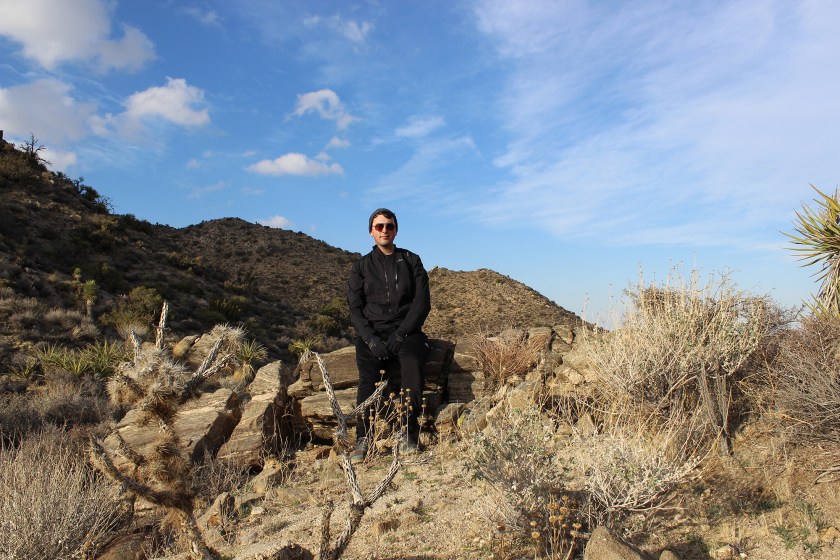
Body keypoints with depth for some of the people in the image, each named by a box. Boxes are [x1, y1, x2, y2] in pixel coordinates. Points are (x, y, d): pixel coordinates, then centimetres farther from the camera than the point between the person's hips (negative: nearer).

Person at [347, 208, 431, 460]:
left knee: (412, 362, -33)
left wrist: (400, 334, -12)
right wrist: (370, 338, -12)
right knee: (368, 373, -29)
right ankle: (363, 439, -27)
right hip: (372, 333, 1)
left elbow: (422, 302, 2)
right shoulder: (361, 266, 14)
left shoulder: (411, 261, 12)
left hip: (406, 331, -1)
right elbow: (355, 308, 6)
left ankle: (410, 433, -25)